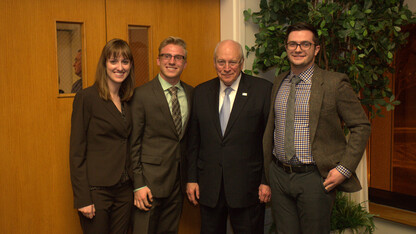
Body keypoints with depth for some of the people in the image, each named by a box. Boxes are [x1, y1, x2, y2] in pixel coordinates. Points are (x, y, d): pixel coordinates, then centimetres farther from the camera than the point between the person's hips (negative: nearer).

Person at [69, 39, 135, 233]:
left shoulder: (127, 100, 9)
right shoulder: (86, 97, -10)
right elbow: (76, 151, -11)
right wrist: (82, 198, -14)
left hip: (124, 189, 6)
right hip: (96, 190, -6)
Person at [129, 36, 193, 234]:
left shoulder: (191, 93, 6)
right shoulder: (142, 95, -9)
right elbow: (133, 143, -8)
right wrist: (139, 185, -11)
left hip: (178, 179, 5)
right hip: (151, 179, -5)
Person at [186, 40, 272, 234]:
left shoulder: (262, 90, -5)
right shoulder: (201, 92, 6)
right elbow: (194, 140, 9)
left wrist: (267, 181, -6)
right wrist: (191, 178, 6)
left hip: (247, 187, -3)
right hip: (208, 187, 3)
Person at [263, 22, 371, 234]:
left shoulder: (334, 83, -7)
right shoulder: (278, 83, 9)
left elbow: (361, 126, -5)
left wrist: (344, 169, -11)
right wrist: (268, 169, 13)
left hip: (314, 178, -4)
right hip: (279, 176, 4)